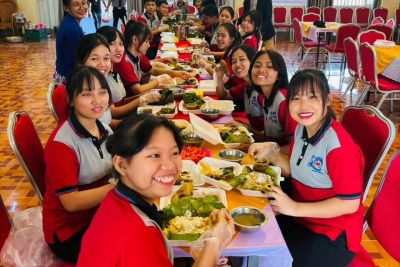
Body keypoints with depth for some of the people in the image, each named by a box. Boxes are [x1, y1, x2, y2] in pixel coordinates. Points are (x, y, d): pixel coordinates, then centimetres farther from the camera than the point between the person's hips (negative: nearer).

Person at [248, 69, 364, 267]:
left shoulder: (338, 144, -26)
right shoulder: (302, 129, -2)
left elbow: (350, 203, -23)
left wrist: (295, 208, -25)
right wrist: (271, 153, -6)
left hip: (333, 235, -7)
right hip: (300, 220, 7)